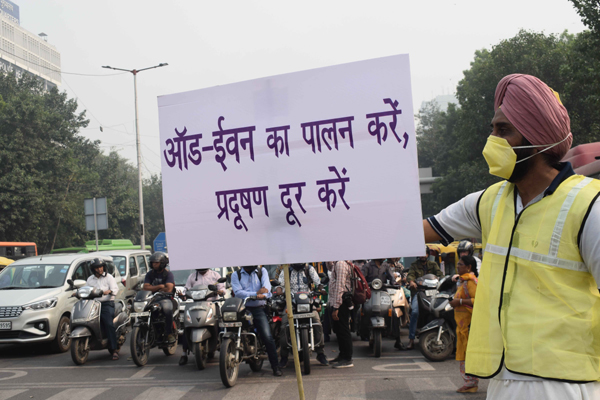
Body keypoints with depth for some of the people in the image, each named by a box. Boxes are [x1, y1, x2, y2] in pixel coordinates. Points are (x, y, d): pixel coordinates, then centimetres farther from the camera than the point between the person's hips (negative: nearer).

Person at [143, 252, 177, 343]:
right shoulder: (149, 274, 15)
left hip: (166, 298, -4)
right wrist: (160, 286, -8)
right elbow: (145, 287, 1)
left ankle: (169, 333, -26)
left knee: (167, 307, -37)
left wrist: (153, 288, -4)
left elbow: (169, 289, -12)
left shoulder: (169, 274, 2)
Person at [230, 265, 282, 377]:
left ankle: (275, 366, -4)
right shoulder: (236, 275, 9)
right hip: (242, 309, 0)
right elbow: (238, 292, -7)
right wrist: (256, 294, -20)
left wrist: (264, 294, -29)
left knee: (268, 337, -11)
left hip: (259, 309, 0)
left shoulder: (262, 272, 13)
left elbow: (267, 286, -4)